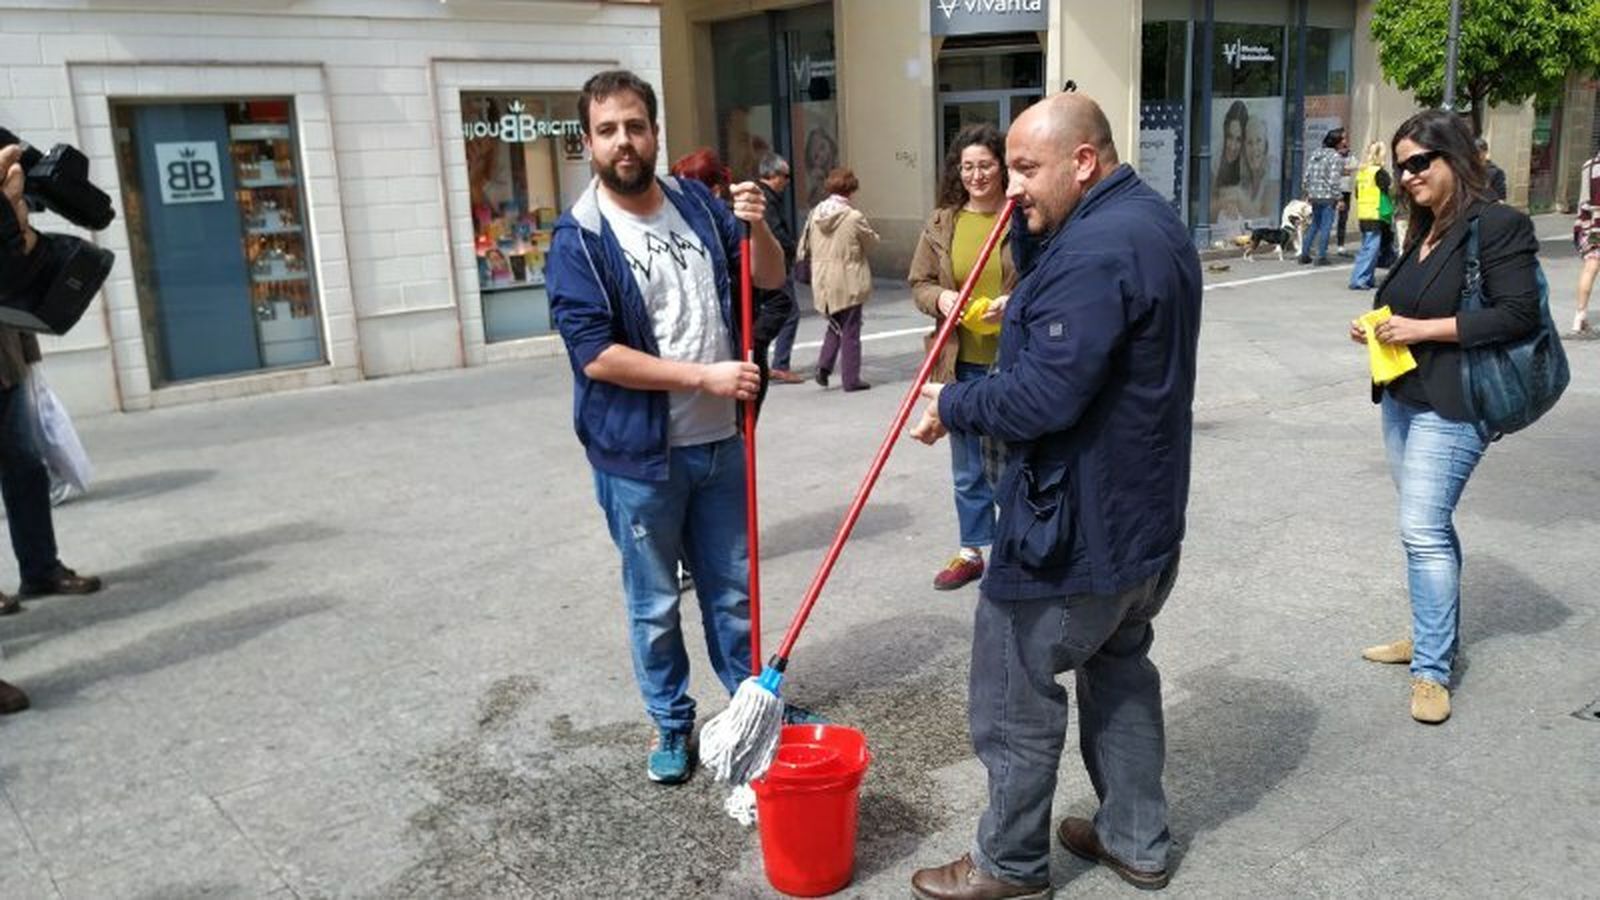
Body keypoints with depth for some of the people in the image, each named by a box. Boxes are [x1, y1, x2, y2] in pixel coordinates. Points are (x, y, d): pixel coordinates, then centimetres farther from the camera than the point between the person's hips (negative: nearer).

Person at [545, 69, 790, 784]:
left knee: (733, 589, 19)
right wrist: (703, 377, -21)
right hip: (639, 457, -4)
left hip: (720, 443, 4)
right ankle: (671, 725, 31)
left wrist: (756, 225, -12)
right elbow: (595, 355, -19)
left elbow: (770, 278, 9)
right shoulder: (578, 239, -12)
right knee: (654, 605, 12)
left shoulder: (697, 203, 3)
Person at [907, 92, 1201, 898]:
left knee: (1012, 690, 4)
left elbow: (1046, 396, -29)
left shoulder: (1095, 249, -25)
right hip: (1143, 509, 11)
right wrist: (1026, 312, 8)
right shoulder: (1154, 221, 10)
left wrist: (953, 405, -13)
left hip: (1077, 522, -11)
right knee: (1120, 666, 21)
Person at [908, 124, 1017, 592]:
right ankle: (971, 551, 31)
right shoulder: (941, 223, 5)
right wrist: (939, 298, -11)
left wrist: (1016, 302, -22)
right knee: (968, 468, 16)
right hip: (961, 362, 4)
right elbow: (918, 282, 10)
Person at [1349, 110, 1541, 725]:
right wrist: (1378, 327, 5)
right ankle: (1434, 634, 29)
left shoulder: (1499, 226, -11)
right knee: (1427, 524, 16)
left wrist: (1421, 329, -20)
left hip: (1451, 406, -8)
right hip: (1401, 397, 8)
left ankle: (1431, 670, -2)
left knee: (1423, 530, -11)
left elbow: (1519, 314, -18)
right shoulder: (1424, 230, 14)